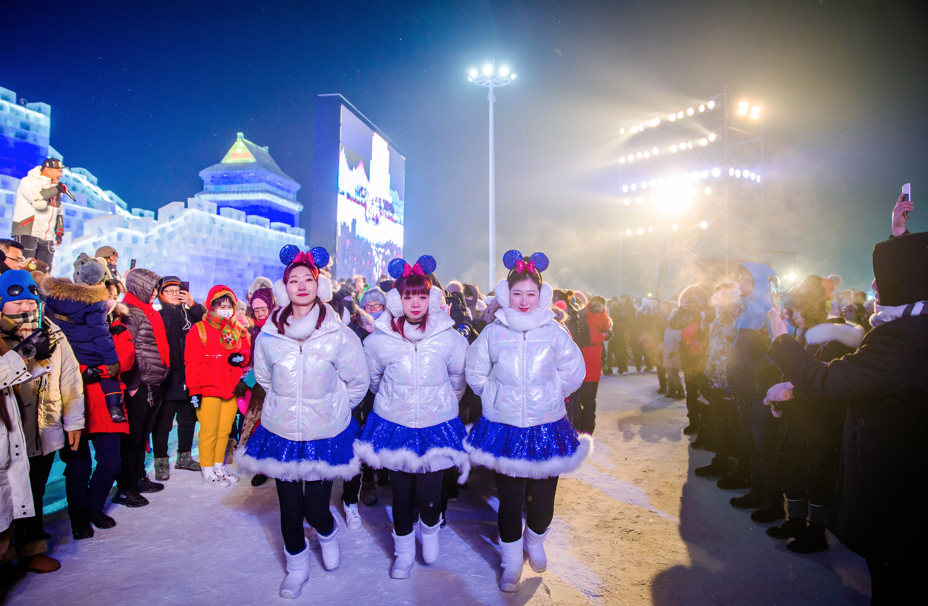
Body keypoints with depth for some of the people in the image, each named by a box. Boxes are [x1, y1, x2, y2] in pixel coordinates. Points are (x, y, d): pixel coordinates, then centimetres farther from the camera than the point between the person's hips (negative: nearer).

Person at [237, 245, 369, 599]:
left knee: (315, 509, 1)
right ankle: (297, 567, 35)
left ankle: (328, 533, 38)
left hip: (324, 436, -2)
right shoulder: (269, 335, -5)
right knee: (290, 508, 10)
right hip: (281, 433, 2)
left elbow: (359, 381, 0)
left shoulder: (338, 335, -12)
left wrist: (333, 408, 4)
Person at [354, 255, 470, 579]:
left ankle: (430, 529, 35)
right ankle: (404, 551, 36)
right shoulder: (379, 340, -7)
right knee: (401, 495, 10)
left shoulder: (450, 338, -8)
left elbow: (458, 381, 8)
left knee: (429, 497, -1)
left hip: (437, 427, -1)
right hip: (395, 426, 1)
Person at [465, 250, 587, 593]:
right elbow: (474, 373, 10)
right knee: (509, 501, 6)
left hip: (546, 428, 1)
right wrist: (497, 396, 5)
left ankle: (535, 544, 43)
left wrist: (549, 394, 7)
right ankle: (511, 564, 30)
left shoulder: (554, 332, -3)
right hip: (504, 429, 0)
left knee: (543, 500, 9)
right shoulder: (493, 333, -3)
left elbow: (574, 372, 8)